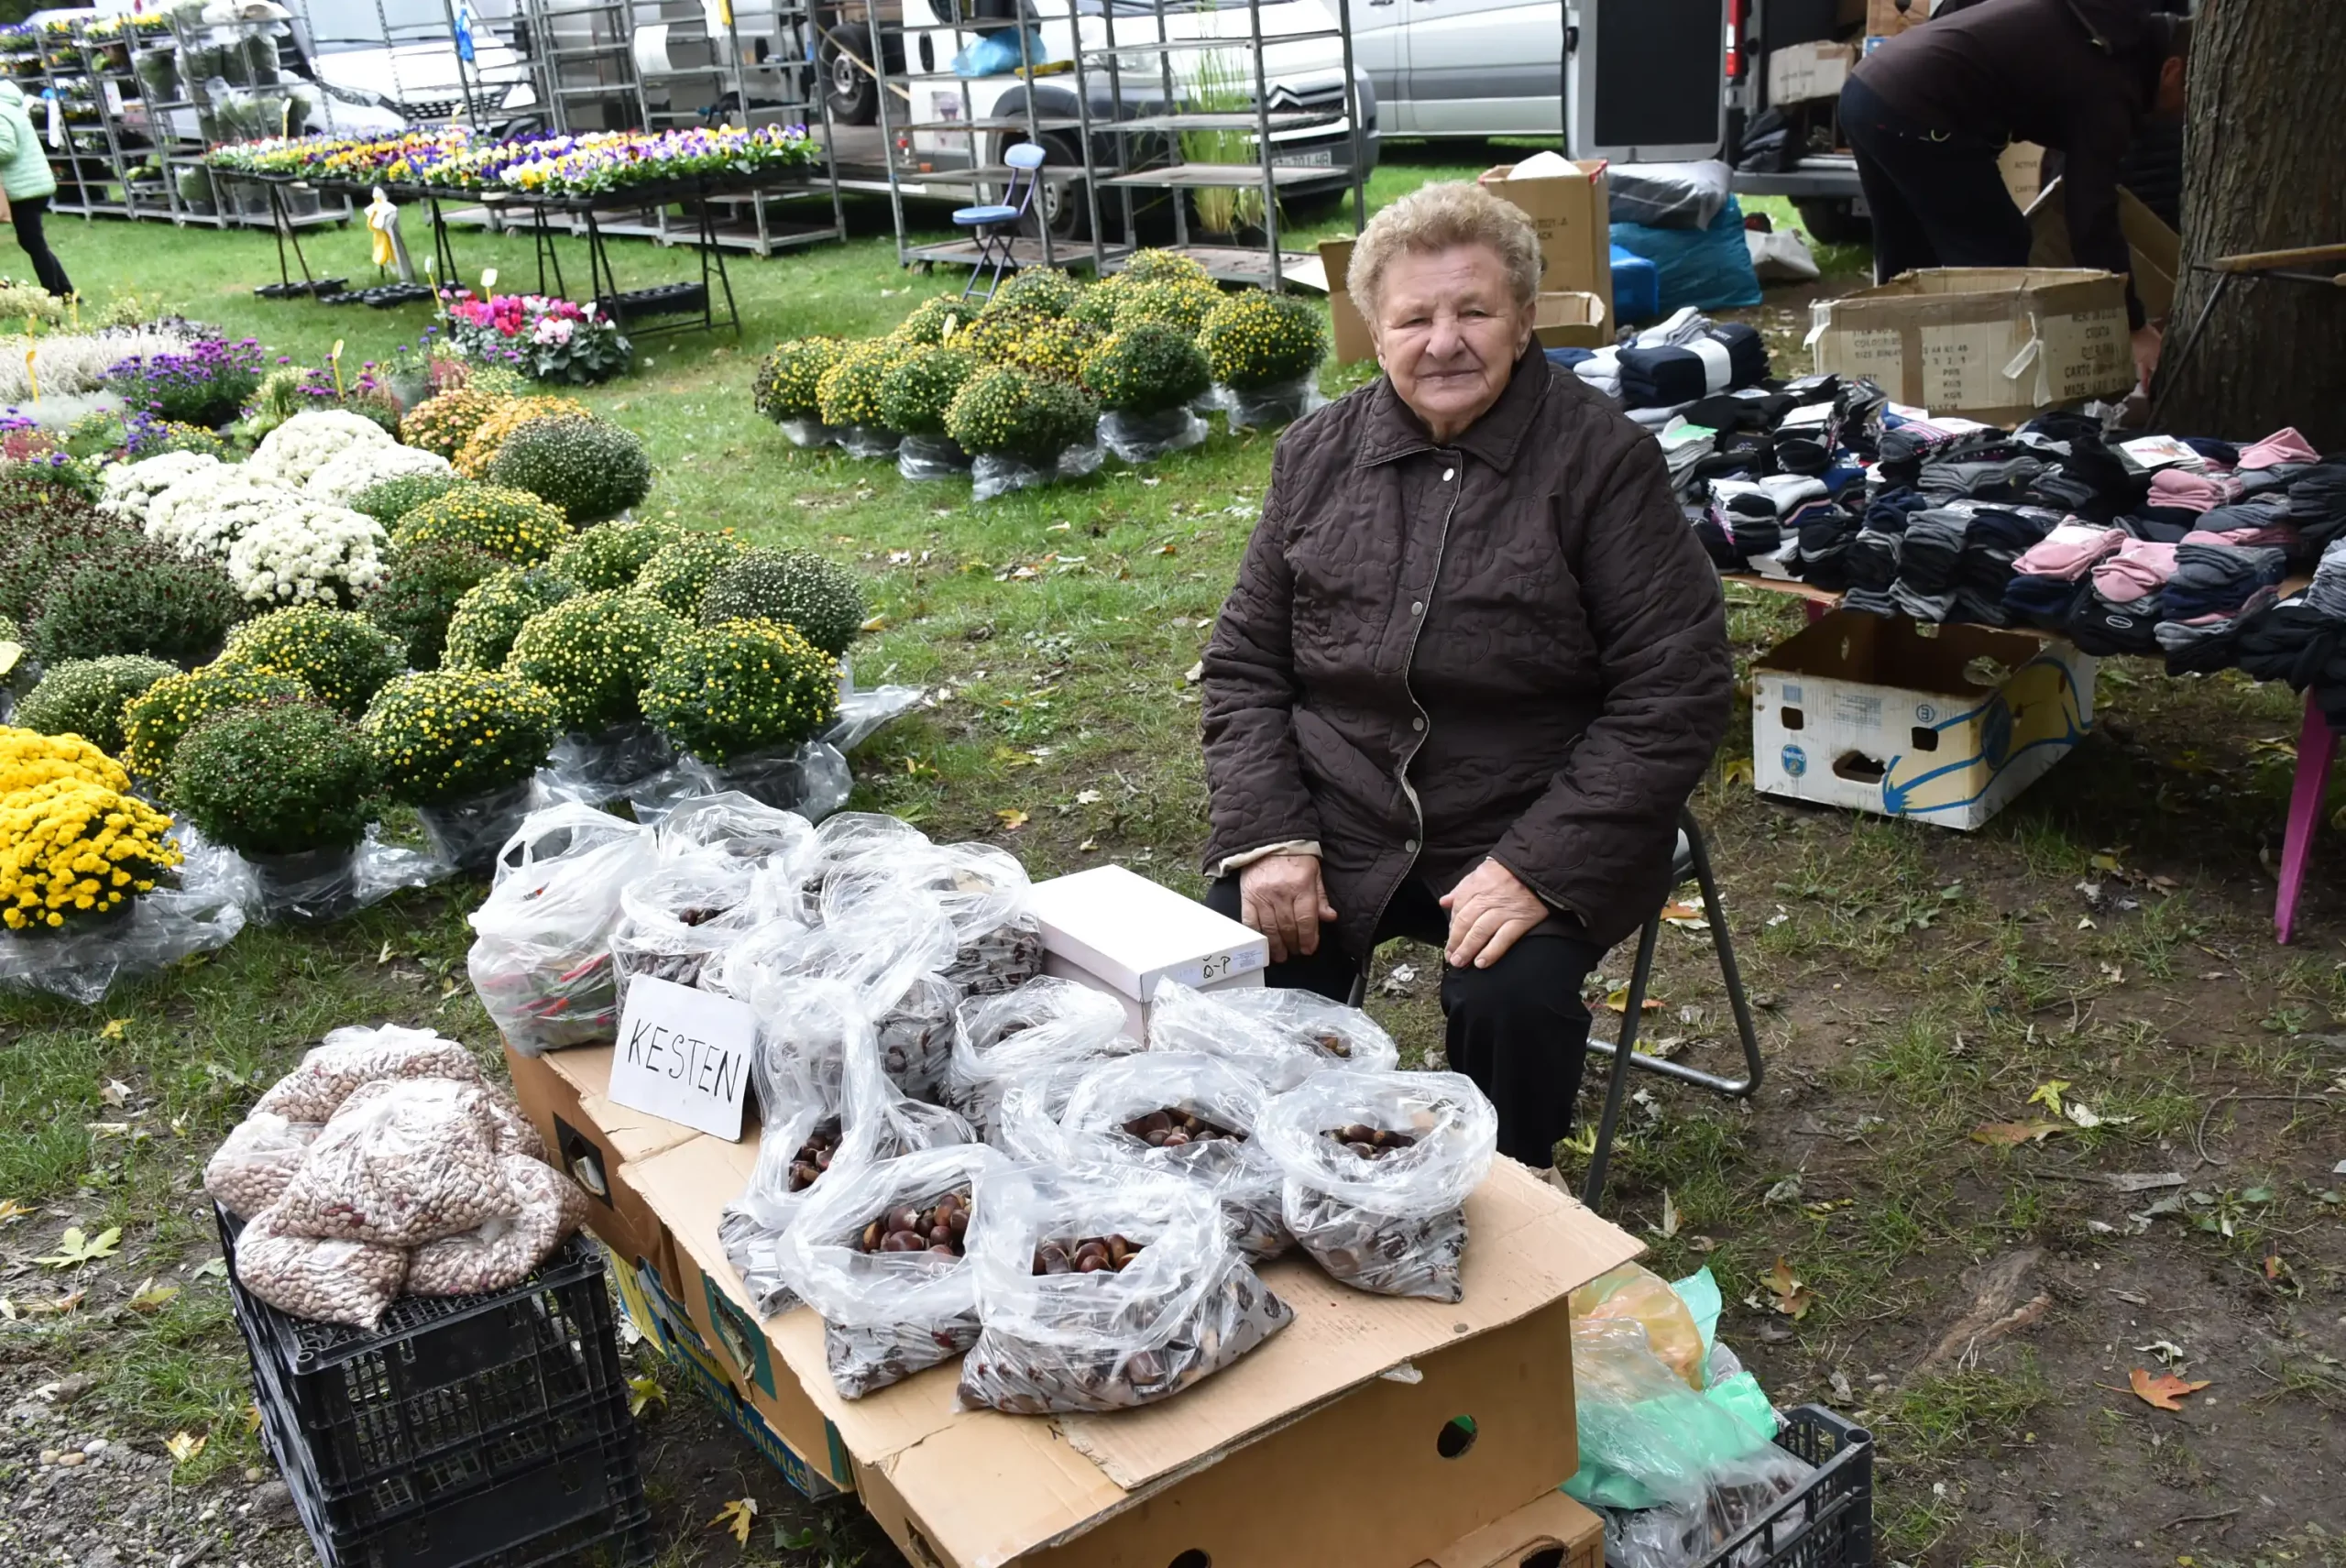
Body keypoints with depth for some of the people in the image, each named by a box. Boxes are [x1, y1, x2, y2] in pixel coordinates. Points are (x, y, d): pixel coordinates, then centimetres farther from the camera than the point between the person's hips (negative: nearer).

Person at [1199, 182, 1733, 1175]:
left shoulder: (1603, 461, -7)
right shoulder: (1316, 456, 5)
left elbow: (1674, 693, -10)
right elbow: (1245, 663, 9)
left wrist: (1538, 868, -19)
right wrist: (1269, 834, -7)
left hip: (1530, 832, -3)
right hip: (1334, 823, 3)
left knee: (1512, 994, -27)